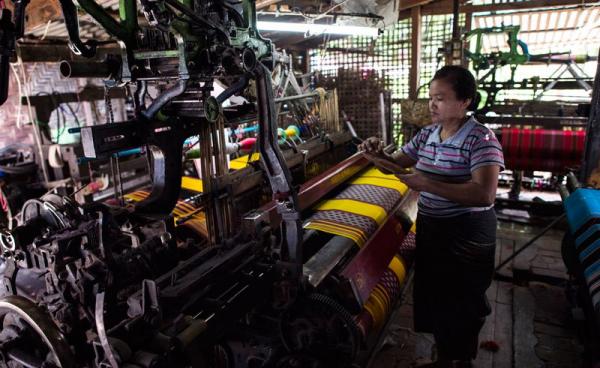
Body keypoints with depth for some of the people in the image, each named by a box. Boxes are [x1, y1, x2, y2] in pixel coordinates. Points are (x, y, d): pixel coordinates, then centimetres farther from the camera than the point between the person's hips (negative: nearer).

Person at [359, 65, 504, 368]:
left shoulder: (481, 139, -18)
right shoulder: (426, 134, 4)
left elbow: (485, 194, -29)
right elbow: (396, 162, 15)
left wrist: (428, 184, -32)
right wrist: (379, 153, -7)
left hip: (466, 237, -7)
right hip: (429, 229, 7)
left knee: (461, 311, 12)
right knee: (432, 301, 20)